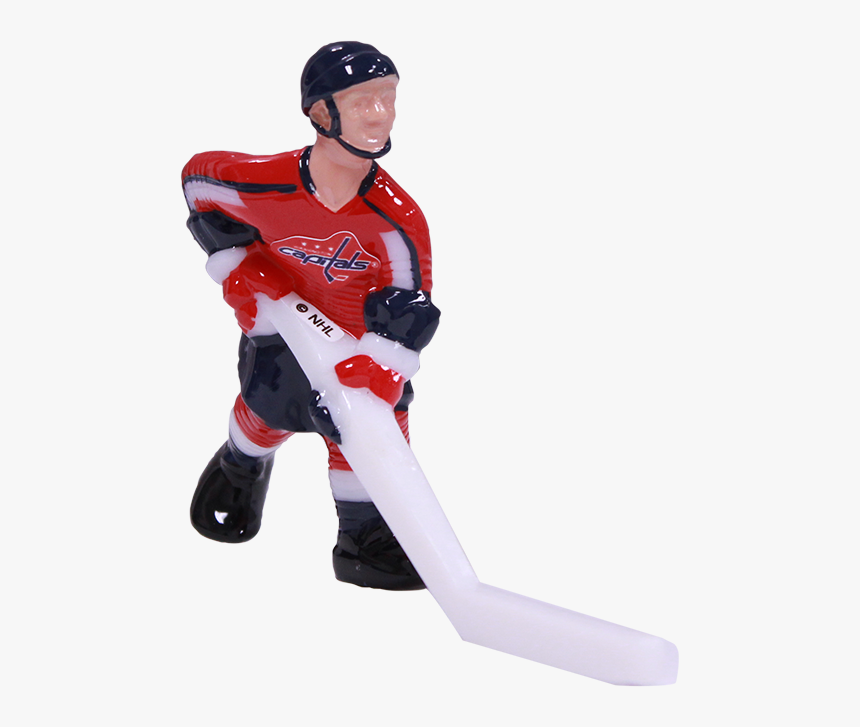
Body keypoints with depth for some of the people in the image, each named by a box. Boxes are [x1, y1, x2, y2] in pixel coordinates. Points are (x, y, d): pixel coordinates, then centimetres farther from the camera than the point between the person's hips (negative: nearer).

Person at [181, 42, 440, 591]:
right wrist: (235, 264, -7)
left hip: (361, 325, 0)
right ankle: (239, 473, 51)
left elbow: (409, 297, -25)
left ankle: (366, 539, 19)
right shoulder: (261, 184, -29)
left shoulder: (395, 218, -31)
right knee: (268, 406, 15)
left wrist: (387, 360, -39)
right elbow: (199, 178, -8)